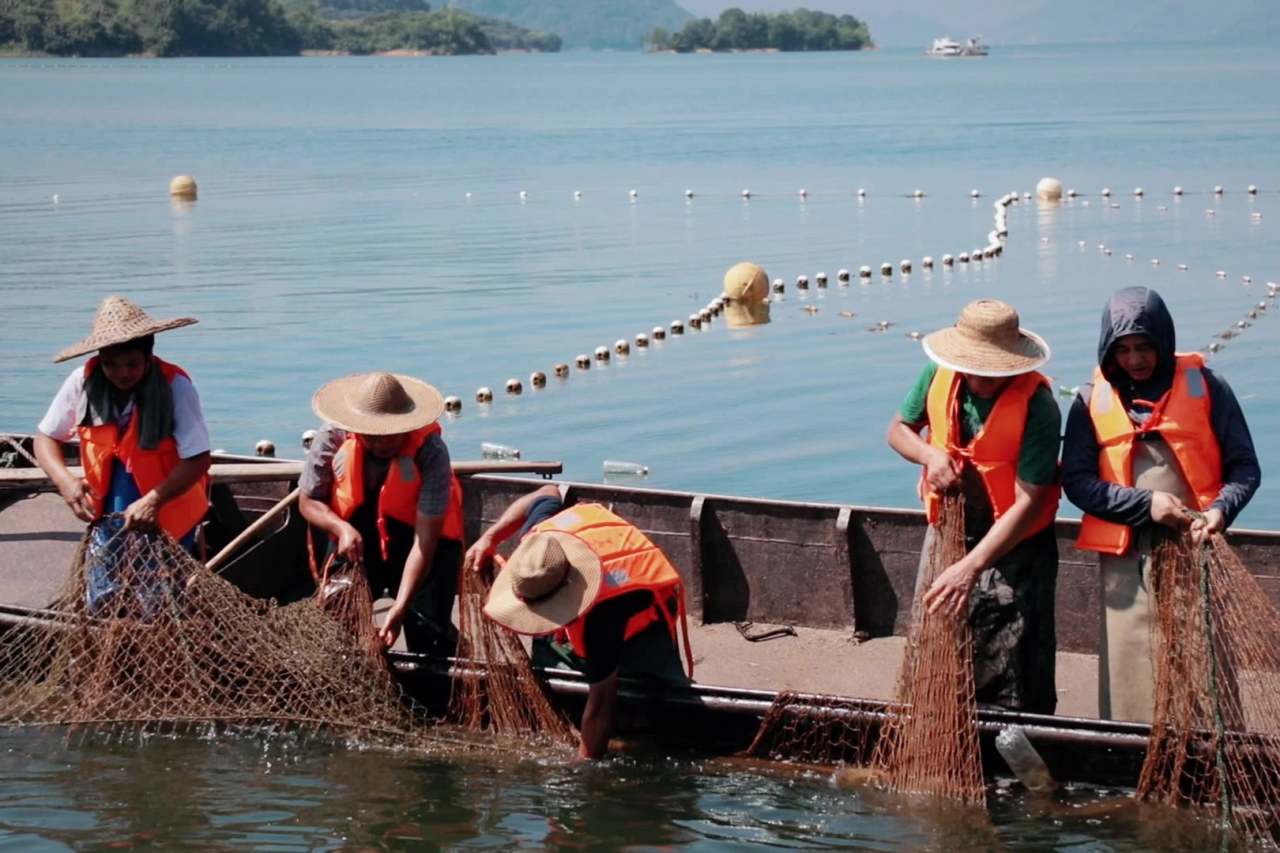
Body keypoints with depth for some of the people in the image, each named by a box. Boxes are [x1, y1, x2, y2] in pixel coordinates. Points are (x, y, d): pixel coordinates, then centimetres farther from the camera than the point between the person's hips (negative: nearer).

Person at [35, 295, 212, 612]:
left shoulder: (175, 387, -22)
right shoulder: (83, 383, -12)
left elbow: (198, 459, -22)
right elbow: (46, 438, -1)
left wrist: (154, 500, -35)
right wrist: (65, 481, -20)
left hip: (167, 515, -3)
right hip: (108, 514, 3)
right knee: (100, 609, 7)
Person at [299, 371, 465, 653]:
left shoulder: (430, 451, -29)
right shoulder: (333, 437, -21)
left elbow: (424, 540, -29)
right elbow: (308, 501, -6)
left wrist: (400, 607, -37)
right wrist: (342, 529, -28)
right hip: (356, 539, 3)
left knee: (431, 639, -12)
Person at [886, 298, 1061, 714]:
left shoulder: (1037, 406, -24)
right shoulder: (939, 377, -9)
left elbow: (1027, 502, -26)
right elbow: (899, 429, 9)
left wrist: (971, 567, -33)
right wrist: (930, 454, -15)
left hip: (1014, 551, -5)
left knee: (1014, 692, -2)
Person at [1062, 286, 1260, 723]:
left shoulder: (1204, 387, 2)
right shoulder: (1094, 400, 5)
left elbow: (1244, 466, 4)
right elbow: (1076, 481, 0)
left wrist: (1221, 510, -16)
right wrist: (1145, 503, -12)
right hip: (1127, 559, 1)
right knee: (1132, 676, 1)